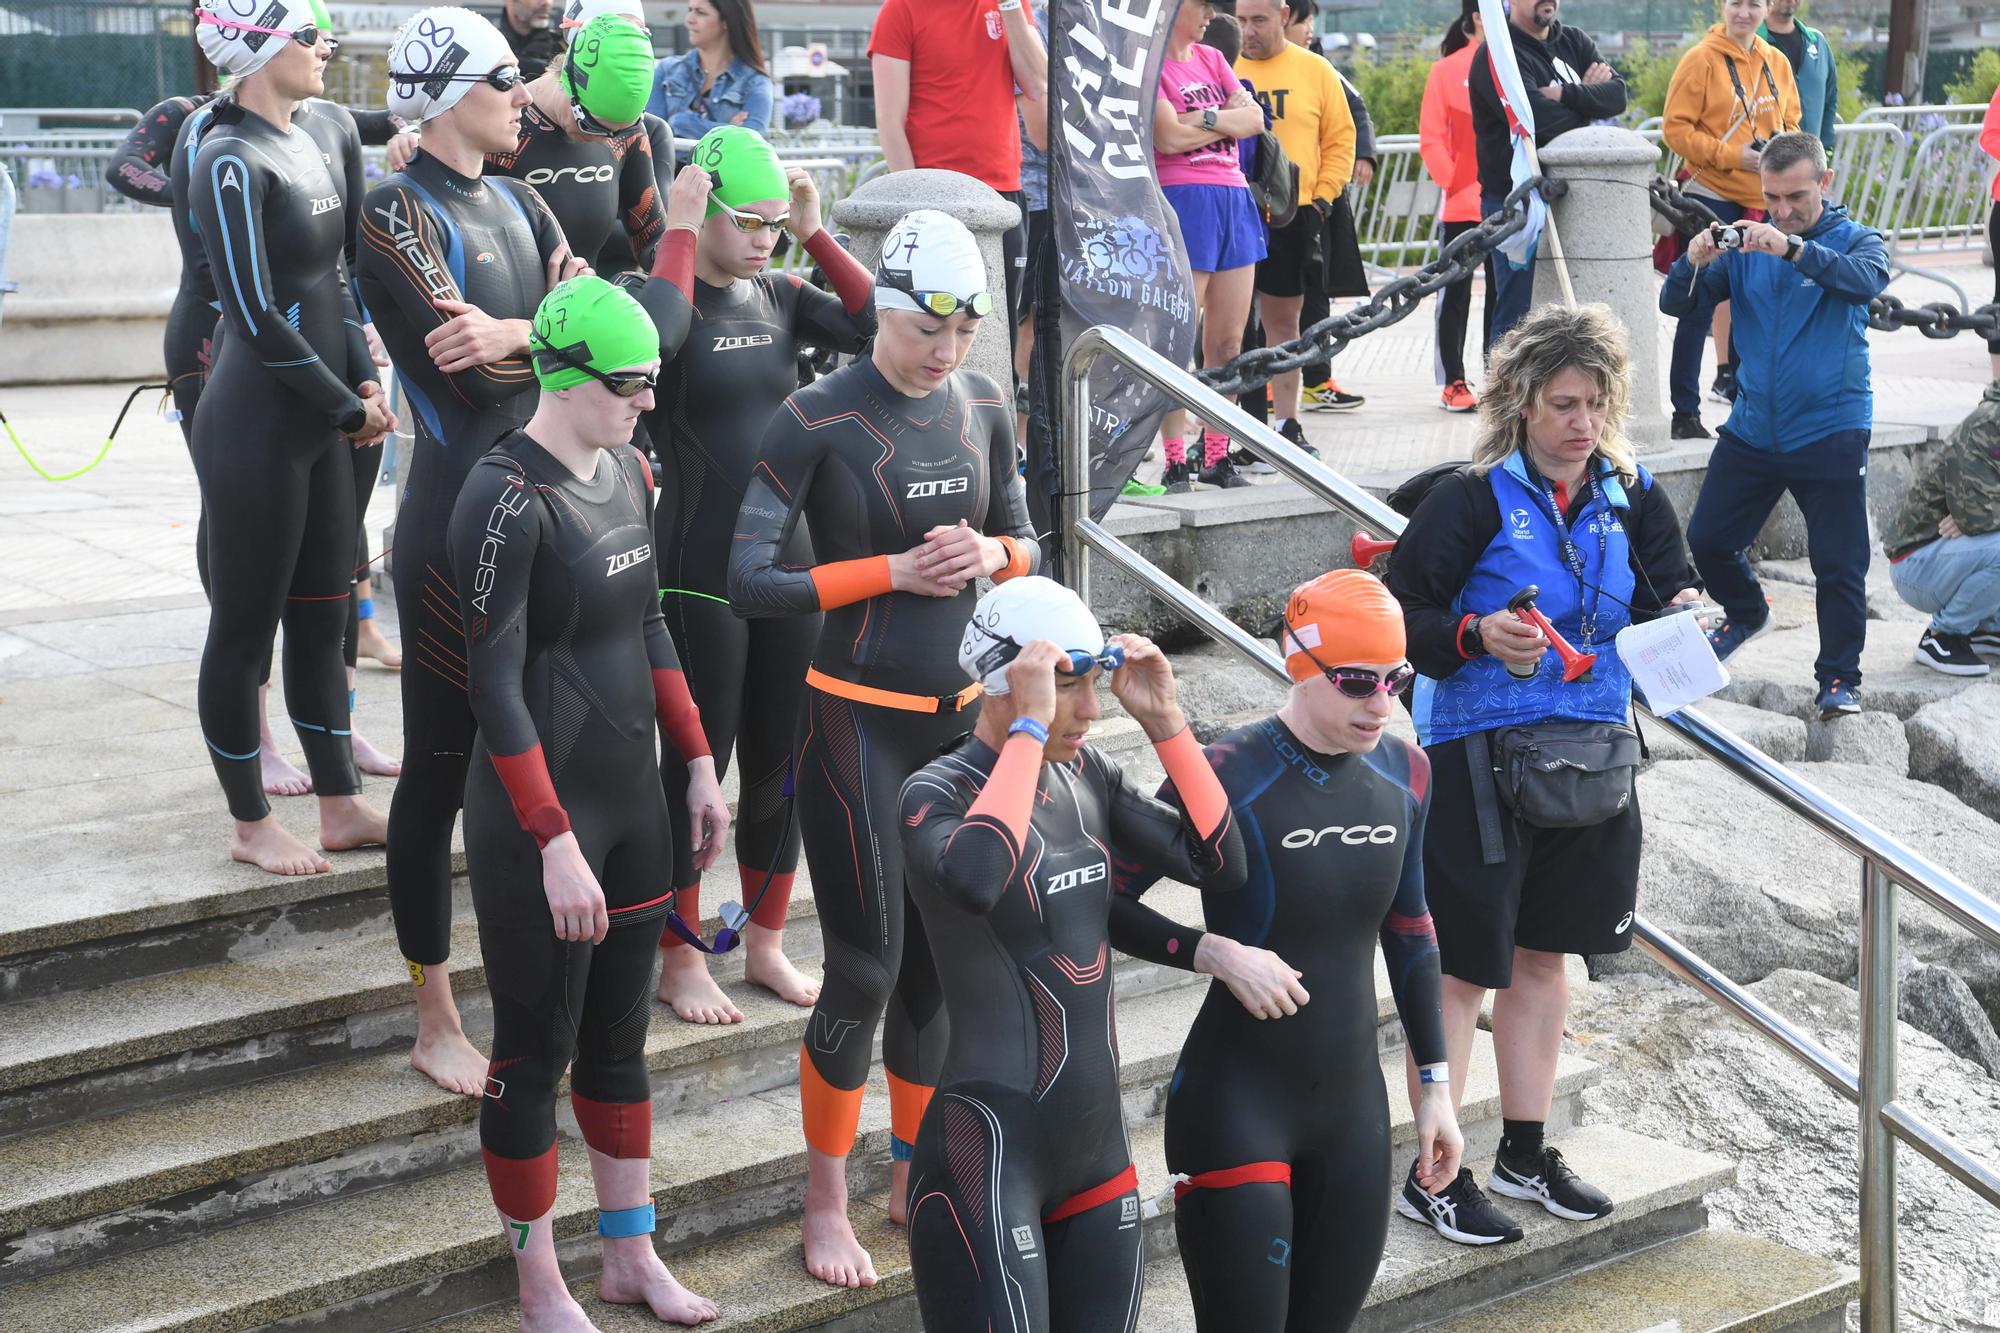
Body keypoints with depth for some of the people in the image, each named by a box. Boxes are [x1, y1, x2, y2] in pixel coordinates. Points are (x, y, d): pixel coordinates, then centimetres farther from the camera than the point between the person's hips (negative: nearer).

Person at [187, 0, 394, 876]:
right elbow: (257, 317, -19)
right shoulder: (232, 162, -16)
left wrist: (365, 381, 0)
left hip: (323, 423, 8)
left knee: (322, 616, 14)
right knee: (245, 625, 4)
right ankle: (251, 826, 16)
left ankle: (342, 809, 24)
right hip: (254, 429, -8)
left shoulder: (326, 133, 8)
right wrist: (350, 407, -12)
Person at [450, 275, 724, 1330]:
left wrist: (698, 764, 14)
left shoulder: (628, 471, 5)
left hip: (630, 801, 8)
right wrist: (555, 845, -22)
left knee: (620, 1035, 17)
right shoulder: (509, 498, -19)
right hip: (538, 813, -8)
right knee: (537, 1051, 6)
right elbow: (494, 687, -20)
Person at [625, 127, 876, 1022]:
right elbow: (650, 336, -33)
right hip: (701, 572, -6)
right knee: (699, 759, 2)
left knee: (781, 759, 12)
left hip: (787, 562, 6)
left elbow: (877, 325, -1)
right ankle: (679, 962, 16)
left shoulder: (777, 295, 8)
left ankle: (765, 944, 28)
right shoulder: (671, 291, -9)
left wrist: (815, 234, -3)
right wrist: (679, 232, -22)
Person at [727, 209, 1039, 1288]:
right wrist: (897, 571, -18)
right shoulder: (817, 420, -13)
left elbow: (1024, 538, 16)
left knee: (938, 957, 12)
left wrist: (989, 555, -7)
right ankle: (824, 1202, 15)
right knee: (865, 970, -3)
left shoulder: (983, 406, 4)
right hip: (859, 721, -5)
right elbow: (750, 580, -15)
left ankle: (912, 1175, 29)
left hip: (963, 713, 5)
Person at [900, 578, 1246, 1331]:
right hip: (988, 1156, -7)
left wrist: (1163, 720, -3)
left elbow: (1217, 864, 3)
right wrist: (1030, 727, -28)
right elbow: (975, 881, -36)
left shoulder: (1087, 777, 7)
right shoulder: (938, 793, -13)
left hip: (1099, 1147, 7)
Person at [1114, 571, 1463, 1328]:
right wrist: (1215, 953, -23)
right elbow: (1103, 907, -11)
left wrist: (1434, 1083, 14)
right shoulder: (1228, 776, -17)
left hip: (1353, 1109, 6)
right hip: (1236, 1110, -6)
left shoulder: (1403, 773, 2)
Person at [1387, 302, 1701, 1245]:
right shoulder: (1473, 500, -12)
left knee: (1542, 953, 16)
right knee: (1466, 963, -1)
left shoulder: (1629, 495, 5)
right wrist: (1477, 636, -27)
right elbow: (1400, 617, -11)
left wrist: (1682, 620, -8)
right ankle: (1433, 1176, 9)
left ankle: (1524, 1153, 29)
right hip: (1477, 754, -6)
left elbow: (1666, 595, 14)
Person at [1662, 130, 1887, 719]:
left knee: (1839, 564, -4)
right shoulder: (1746, 246, 5)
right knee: (1707, 539, 7)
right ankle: (1746, 614, 36)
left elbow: (1865, 281, -26)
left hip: (1831, 433, -4)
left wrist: (1792, 249, -41)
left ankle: (1840, 679, 11)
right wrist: (1692, 264, -24)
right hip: (1753, 426, 4)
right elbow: (1675, 304, -2)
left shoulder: (1855, 240, -2)